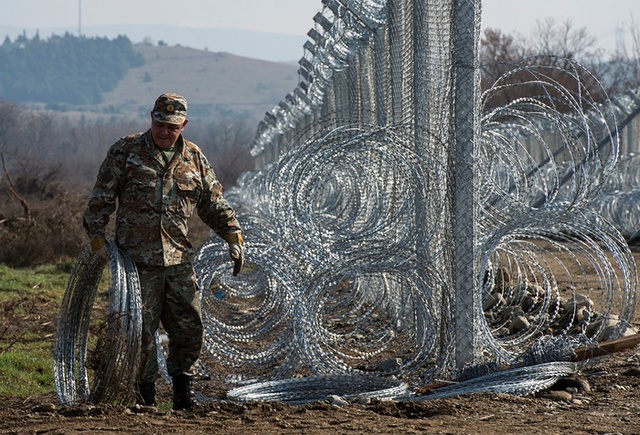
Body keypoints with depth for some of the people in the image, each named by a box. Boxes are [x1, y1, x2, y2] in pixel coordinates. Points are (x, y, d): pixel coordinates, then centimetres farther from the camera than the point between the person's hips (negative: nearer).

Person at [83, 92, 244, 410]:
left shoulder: (194, 158, 10)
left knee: (188, 327, 1)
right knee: (141, 329, -2)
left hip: (179, 258, 3)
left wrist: (233, 237, 8)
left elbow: (215, 205, 17)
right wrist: (97, 239, -4)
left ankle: (182, 389, 13)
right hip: (138, 259, -3)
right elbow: (102, 198, 2)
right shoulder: (125, 151, 1)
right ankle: (145, 393, 8)